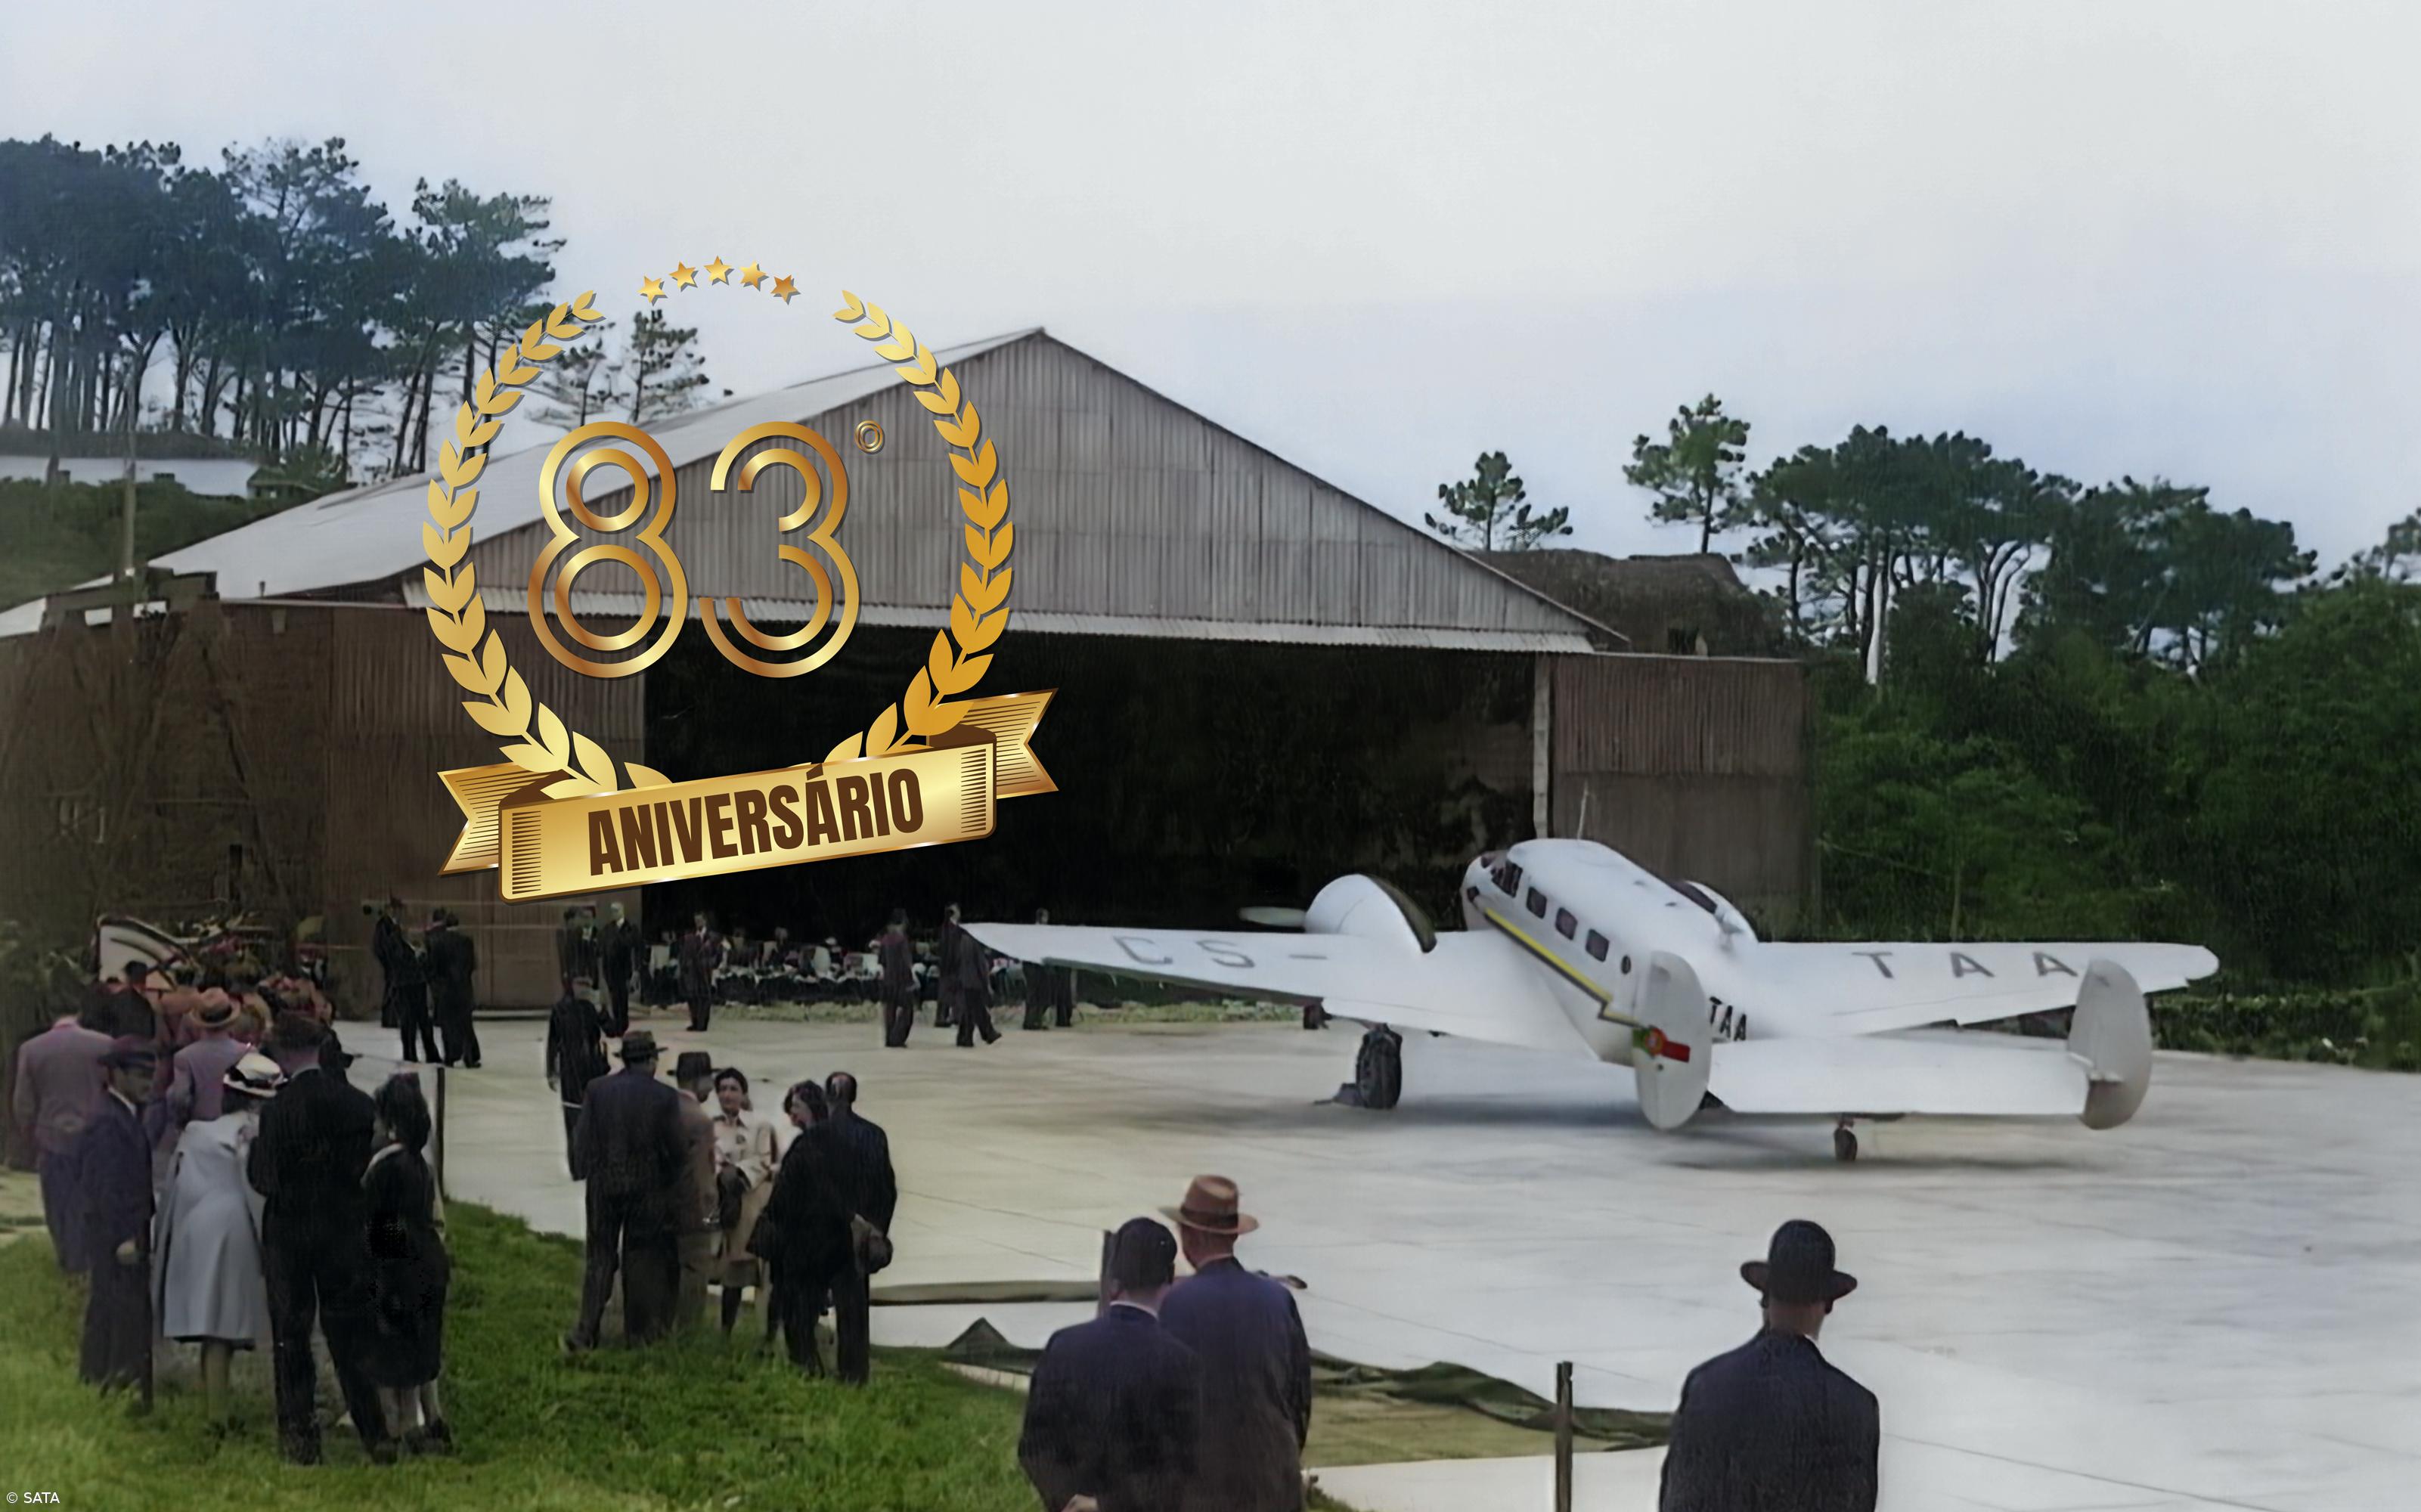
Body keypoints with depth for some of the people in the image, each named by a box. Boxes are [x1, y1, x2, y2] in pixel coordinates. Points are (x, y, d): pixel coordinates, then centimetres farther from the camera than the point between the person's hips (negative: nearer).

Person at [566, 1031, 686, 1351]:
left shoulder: (597, 1089, -4)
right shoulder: (665, 1097, -9)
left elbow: (582, 1138, -2)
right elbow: (673, 1147, -6)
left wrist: (582, 1173, 10)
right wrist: (670, 1181, 9)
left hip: (604, 1184, 1)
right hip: (647, 1189, -1)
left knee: (600, 1257, 9)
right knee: (642, 1258, 11)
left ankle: (585, 1331, 2)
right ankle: (639, 1330, 17)